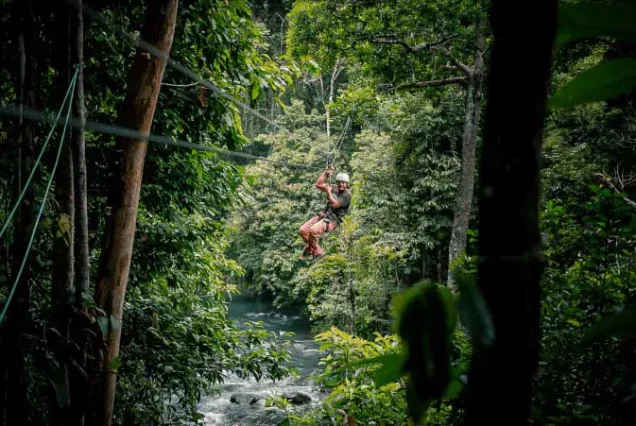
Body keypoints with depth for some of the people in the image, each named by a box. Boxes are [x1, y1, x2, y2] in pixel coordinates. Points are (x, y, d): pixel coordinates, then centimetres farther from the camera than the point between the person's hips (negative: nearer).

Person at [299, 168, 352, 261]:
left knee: (312, 231, -30)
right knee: (302, 230, -8)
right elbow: (318, 184, 13)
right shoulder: (334, 189, 13)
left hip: (332, 220, -7)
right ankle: (309, 246, 16)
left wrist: (328, 192, -11)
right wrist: (326, 172, 10)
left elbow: (334, 204, -19)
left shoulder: (347, 194, -9)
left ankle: (317, 252, -9)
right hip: (323, 215, 8)